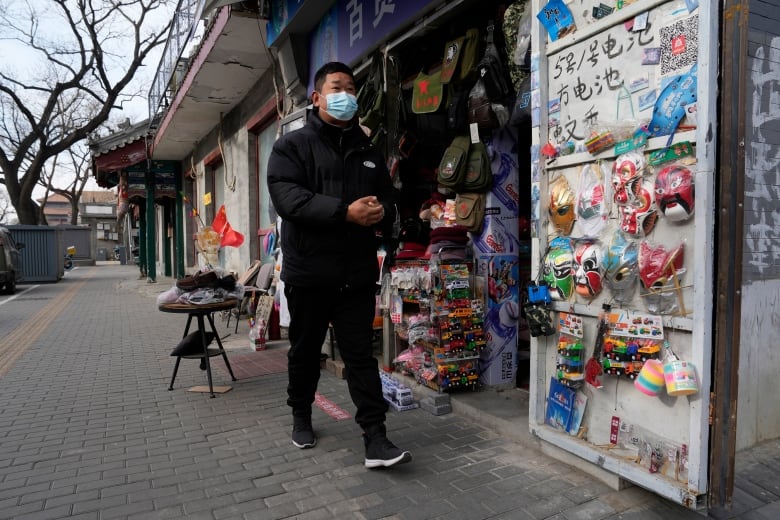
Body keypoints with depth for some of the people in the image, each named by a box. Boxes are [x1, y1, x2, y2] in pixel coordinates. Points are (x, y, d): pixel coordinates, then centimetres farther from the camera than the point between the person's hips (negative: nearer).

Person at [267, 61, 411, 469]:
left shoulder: (369, 153, 15)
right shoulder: (292, 146, 1)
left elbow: (389, 202, 15)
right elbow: (288, 198, -16)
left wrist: (381, 213, -11)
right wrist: (346, 212, -25)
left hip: (357, 273, 3)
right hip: (308, 271, -2)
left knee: (361, 354, 2)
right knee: (306, 349, 14)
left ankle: (375, 438, 5)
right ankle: (301, 416, 36)